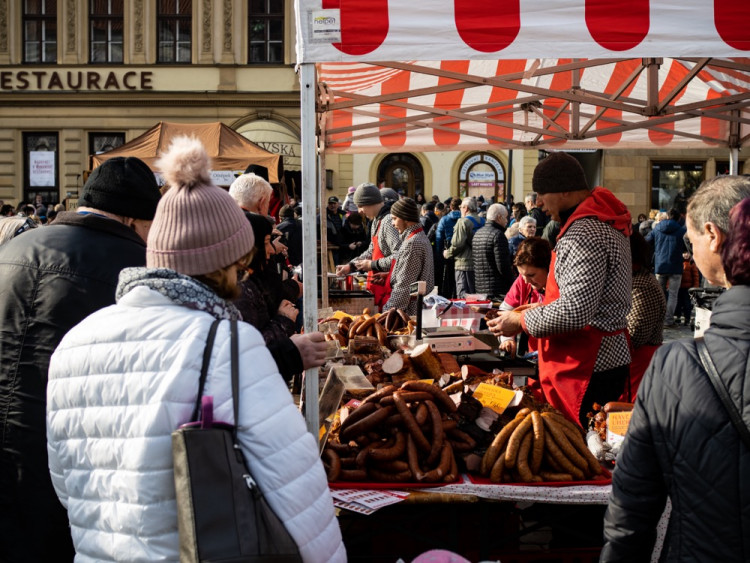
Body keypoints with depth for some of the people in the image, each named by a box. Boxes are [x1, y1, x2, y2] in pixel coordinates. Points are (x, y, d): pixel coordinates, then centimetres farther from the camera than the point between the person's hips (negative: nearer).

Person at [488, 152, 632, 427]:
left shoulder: (584, 234, -20)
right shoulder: (603, 220, 15)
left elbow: (575, 312, -26)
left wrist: (522, 321, -12)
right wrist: (541, 306, 18)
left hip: (587, 370, -11)